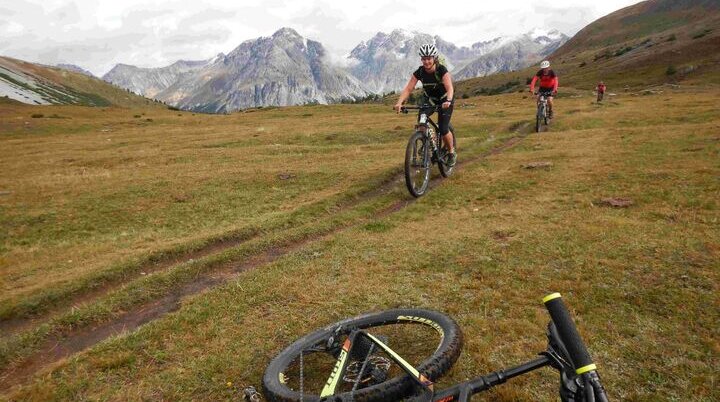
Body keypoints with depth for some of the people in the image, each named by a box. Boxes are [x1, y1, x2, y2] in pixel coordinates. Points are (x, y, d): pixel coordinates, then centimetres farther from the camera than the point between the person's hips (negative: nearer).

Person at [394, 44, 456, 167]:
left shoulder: (442, 70, -27)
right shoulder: (419, 72, -18)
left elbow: (450, 88, -40)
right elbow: (408, 89, -25)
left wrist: (448, 101, -60)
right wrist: (399, 102, -43)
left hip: (444, 100, -4)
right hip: (429, 99, 4)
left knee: (443, 129, -15)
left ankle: (452, 153, 10)